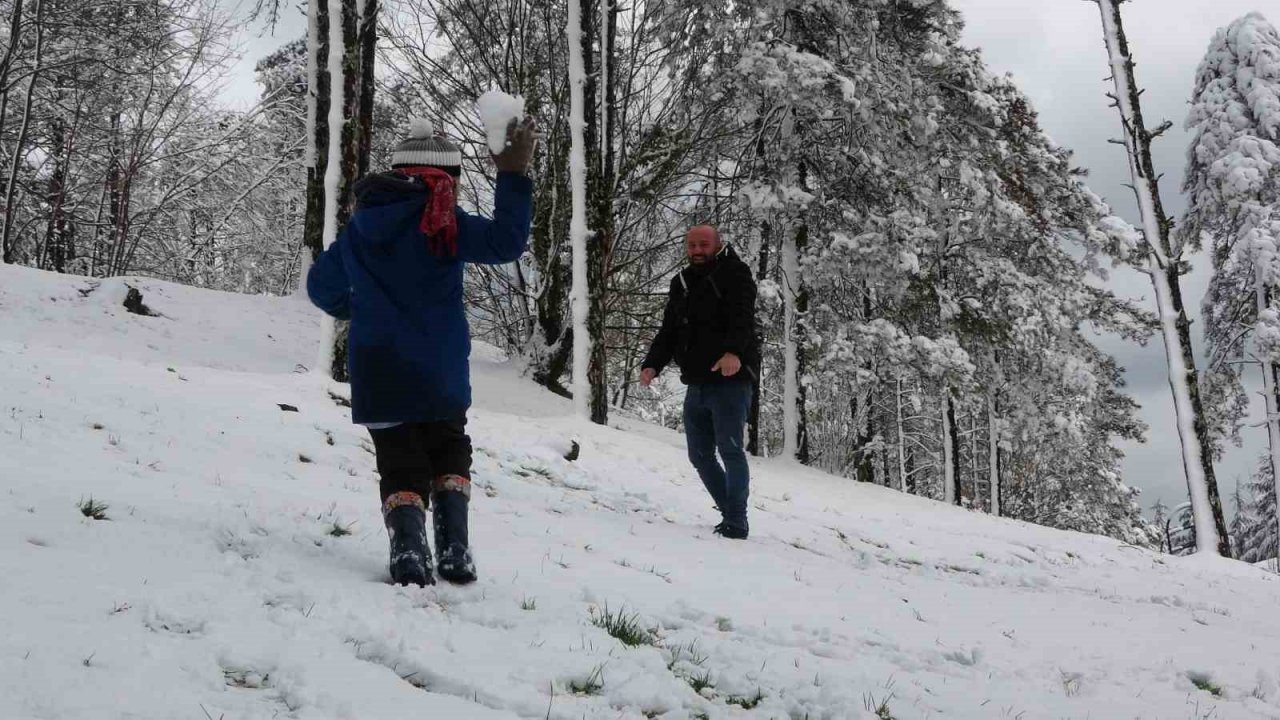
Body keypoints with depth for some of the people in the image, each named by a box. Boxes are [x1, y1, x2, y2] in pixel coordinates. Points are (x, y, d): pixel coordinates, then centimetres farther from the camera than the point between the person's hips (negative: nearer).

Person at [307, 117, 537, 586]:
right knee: (449, 454, 19)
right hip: (438, 374, -3)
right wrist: (514, 177, -14)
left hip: (376, 374, 3)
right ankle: (454, 551, 4)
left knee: (401, 464, 10)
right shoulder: (441, 223, -9)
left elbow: (322, 287, 17)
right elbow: (505, 243, -19)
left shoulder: (359, 228, 8)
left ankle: (409, 552, -13)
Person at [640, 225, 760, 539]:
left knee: (730, 449, -11)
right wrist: (652, 365, -3)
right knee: (700, 455, 10)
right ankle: (731, 513, 20)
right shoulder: (681, 284, 18)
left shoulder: (734, 273, -3)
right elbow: (668, 333, 15)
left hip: (730, 380, -7)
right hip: (696, 385, 8)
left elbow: (742, 316, -21)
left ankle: (736, 522, -7)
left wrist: (734, 351, -39)